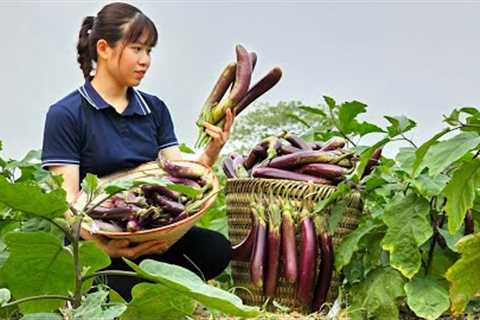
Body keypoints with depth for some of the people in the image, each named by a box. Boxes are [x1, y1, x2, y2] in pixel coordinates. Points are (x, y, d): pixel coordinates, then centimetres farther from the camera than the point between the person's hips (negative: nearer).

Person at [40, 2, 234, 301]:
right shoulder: (65, 115, -5)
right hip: (95, 241, -5)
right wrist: (103, 245, -30)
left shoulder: (155, 109, 12)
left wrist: (210, 154, -16)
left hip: (152, 235, 5)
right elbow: (67, 199, -12)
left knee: (216, 248, -25)